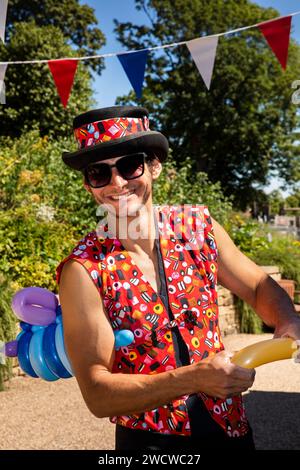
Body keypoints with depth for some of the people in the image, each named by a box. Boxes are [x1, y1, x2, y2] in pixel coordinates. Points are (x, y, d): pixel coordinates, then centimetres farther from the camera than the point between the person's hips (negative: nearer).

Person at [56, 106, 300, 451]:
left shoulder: (199, 226, -9)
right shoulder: (83, 270, -18)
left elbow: (260, 287, 4)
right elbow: (97, 395, -19)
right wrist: (194, 378, -31)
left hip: (230, 428, 4)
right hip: (147, 440, -3)